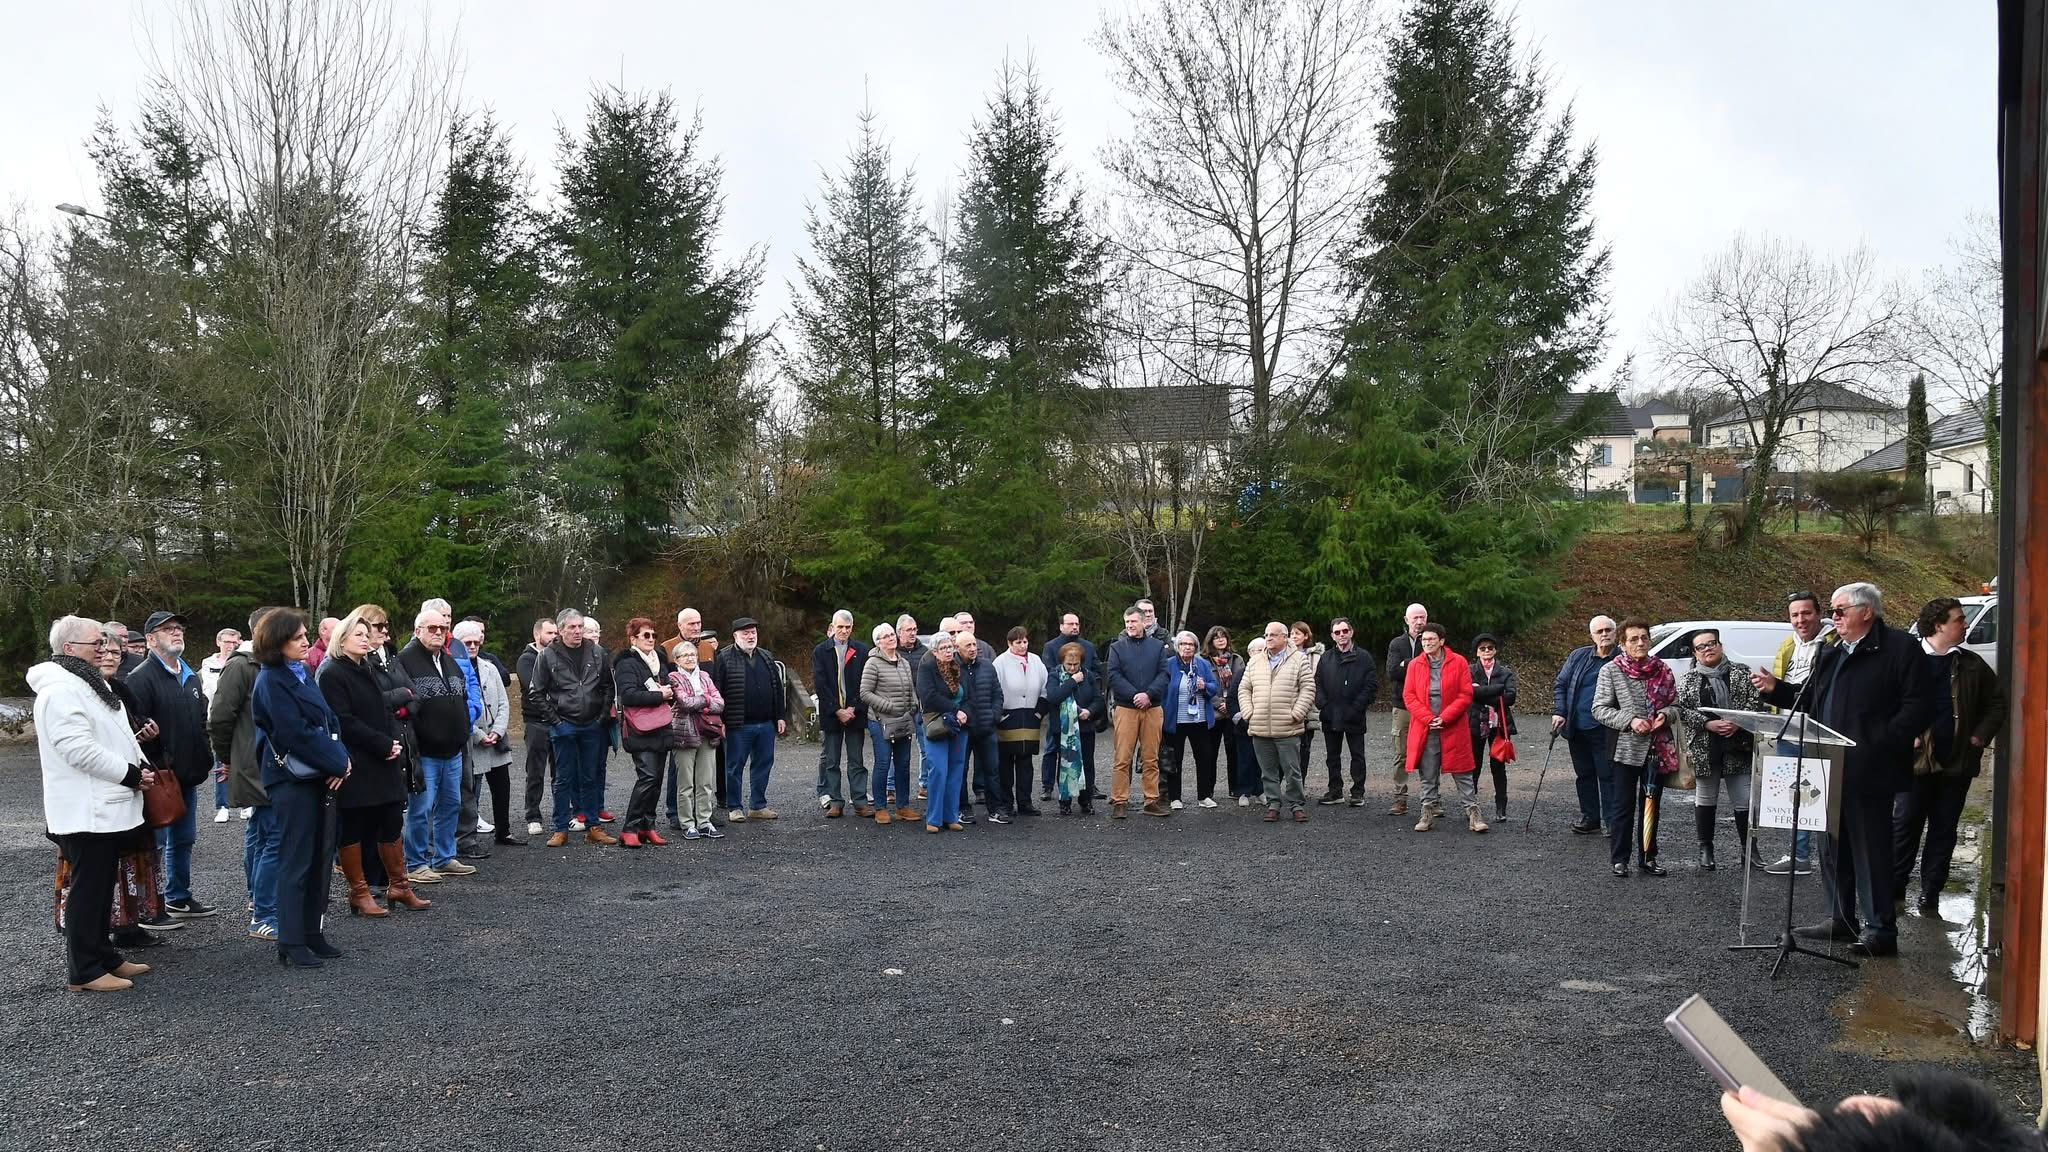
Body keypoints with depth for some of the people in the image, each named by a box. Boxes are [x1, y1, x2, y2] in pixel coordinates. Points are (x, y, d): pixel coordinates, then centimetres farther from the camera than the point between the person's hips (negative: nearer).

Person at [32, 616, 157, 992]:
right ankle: (83, 972, 5)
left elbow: (116, 733, 22)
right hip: (85, 812, -10)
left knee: (102, 887, 17)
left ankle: (103, 956, 27)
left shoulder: (89, 682, 16)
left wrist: (140, 765, 5)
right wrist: (131, 774, -18)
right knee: (87, 890, -3)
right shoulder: (60, 690, -17)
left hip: (107, 806, 10)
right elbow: (79, 749, -24)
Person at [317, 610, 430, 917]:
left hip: (383, 764, 8)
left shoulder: (367, 670, 17)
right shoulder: (331, 674, -9)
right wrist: (384, 744, -17)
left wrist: (395, 741, 0)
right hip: (354, 766, -8)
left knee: (392, 823, 11)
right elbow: (344, 722, -17)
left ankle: (398, 886, 21)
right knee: (352, 829, 2)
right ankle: (359, 894, 10)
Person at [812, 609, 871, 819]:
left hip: (855, 713, 0)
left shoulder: (861, 651, 5)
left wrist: (853, 709, -8)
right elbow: (820, 684, -3)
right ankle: (835, 801, 10)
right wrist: (837, 711, -9)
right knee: (831, 761, 4)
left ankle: (860, 801, 7)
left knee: (857, 761, 4)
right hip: (830, 713, 0)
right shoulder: (821, 651, 3)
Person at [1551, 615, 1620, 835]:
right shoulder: (1578, 656, 6)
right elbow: (1560, 684, 12)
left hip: (1604, 731, -5)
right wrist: (1559, 712, 1)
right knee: (1584, 775, 14)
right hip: (1576, 728, 5)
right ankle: (1589, 817, 25)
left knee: (1607, 775, -2)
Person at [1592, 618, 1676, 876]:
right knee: (1623, 805, 2)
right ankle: (1619, 859, 11)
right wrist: (1629, 720, -19)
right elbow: (1599, 709, -6)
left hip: (1659, 748, 4)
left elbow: (1675, 706, 13)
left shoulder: (1663, 670, 5)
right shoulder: (1611, 671, -5)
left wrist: (1665, 715, -10)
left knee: (1651, 804, 12)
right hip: (1625, 748, -3)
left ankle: (1648, 857, 23)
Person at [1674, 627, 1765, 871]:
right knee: (1705, 800, 9)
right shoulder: (1689, 679, 5)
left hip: (1739, 748, 0)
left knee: (1744, 800, 2)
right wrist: (1707, 724, -15)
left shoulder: (1741, 672, 5)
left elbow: (1756, 702, 1)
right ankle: (1706, 849, 19)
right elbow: (1681, 709, -3)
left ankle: (1748, 848, 15)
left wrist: (1738, 722, -15)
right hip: (1704, 749, 0)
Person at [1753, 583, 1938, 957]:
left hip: (1868, 772, -8)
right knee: (1832, 847, 15)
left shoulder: (1900, 648, -7)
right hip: (1829, 771, 8)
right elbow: (1811, 701, 23)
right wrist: (1776, 689, 10)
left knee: (1871, 849, -3)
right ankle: (1841, 918, 26)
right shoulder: (1830, 653, 17)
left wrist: (1881, 742, -20)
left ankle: (1879, 928, 5)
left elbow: (1921, 706, -14)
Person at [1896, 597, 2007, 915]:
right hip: (1916, 760, -4)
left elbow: (1996, 703, 16)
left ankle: (1930, 895, 16)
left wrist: (1980, 736, 5)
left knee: (1944, 831, 8)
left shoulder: (1972, 665, 8)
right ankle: (1893, 891, 10)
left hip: (1958, 763, 4)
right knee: (1904, 826, 0)